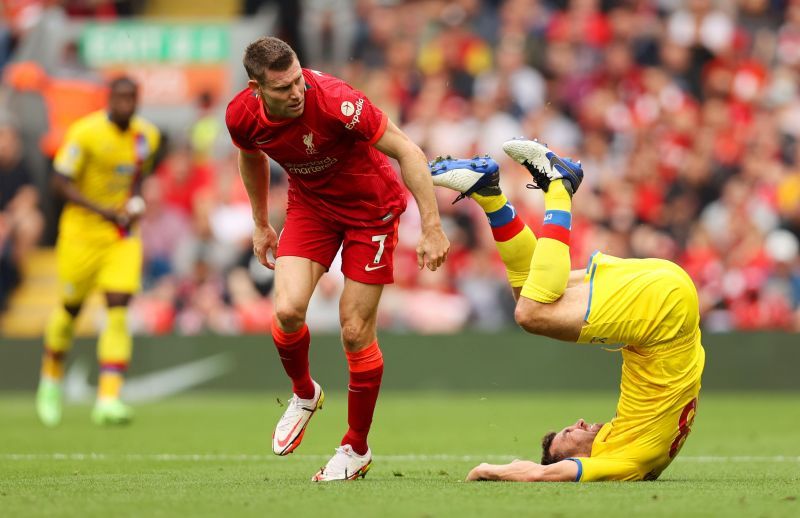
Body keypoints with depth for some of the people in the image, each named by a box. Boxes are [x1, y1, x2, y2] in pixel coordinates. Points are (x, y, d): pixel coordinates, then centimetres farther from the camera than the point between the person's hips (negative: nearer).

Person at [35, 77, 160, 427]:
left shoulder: (147, 135, 1)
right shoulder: (86, 132, -16)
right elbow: (60, 182, -15)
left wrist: (133, 205, -1)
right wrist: (104, 211, -22)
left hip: (123, 234, 3)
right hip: (83, 230, -3)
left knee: (119, 308, -12)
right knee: (70, 308, 10)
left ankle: (109, 398, -15)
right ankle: (51, 380, 36)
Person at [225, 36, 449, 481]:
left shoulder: (335, 101, -34)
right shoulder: (242, 116, -18)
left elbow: (406, 151, -26)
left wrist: (432, 228, -28)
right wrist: (261, 224, 17)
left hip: (370, 206, -4)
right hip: (310, 205, 4)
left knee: (356, 332, -4)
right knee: (288, 309, -17)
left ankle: (358, 449, 15)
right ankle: (304, 395, 16)